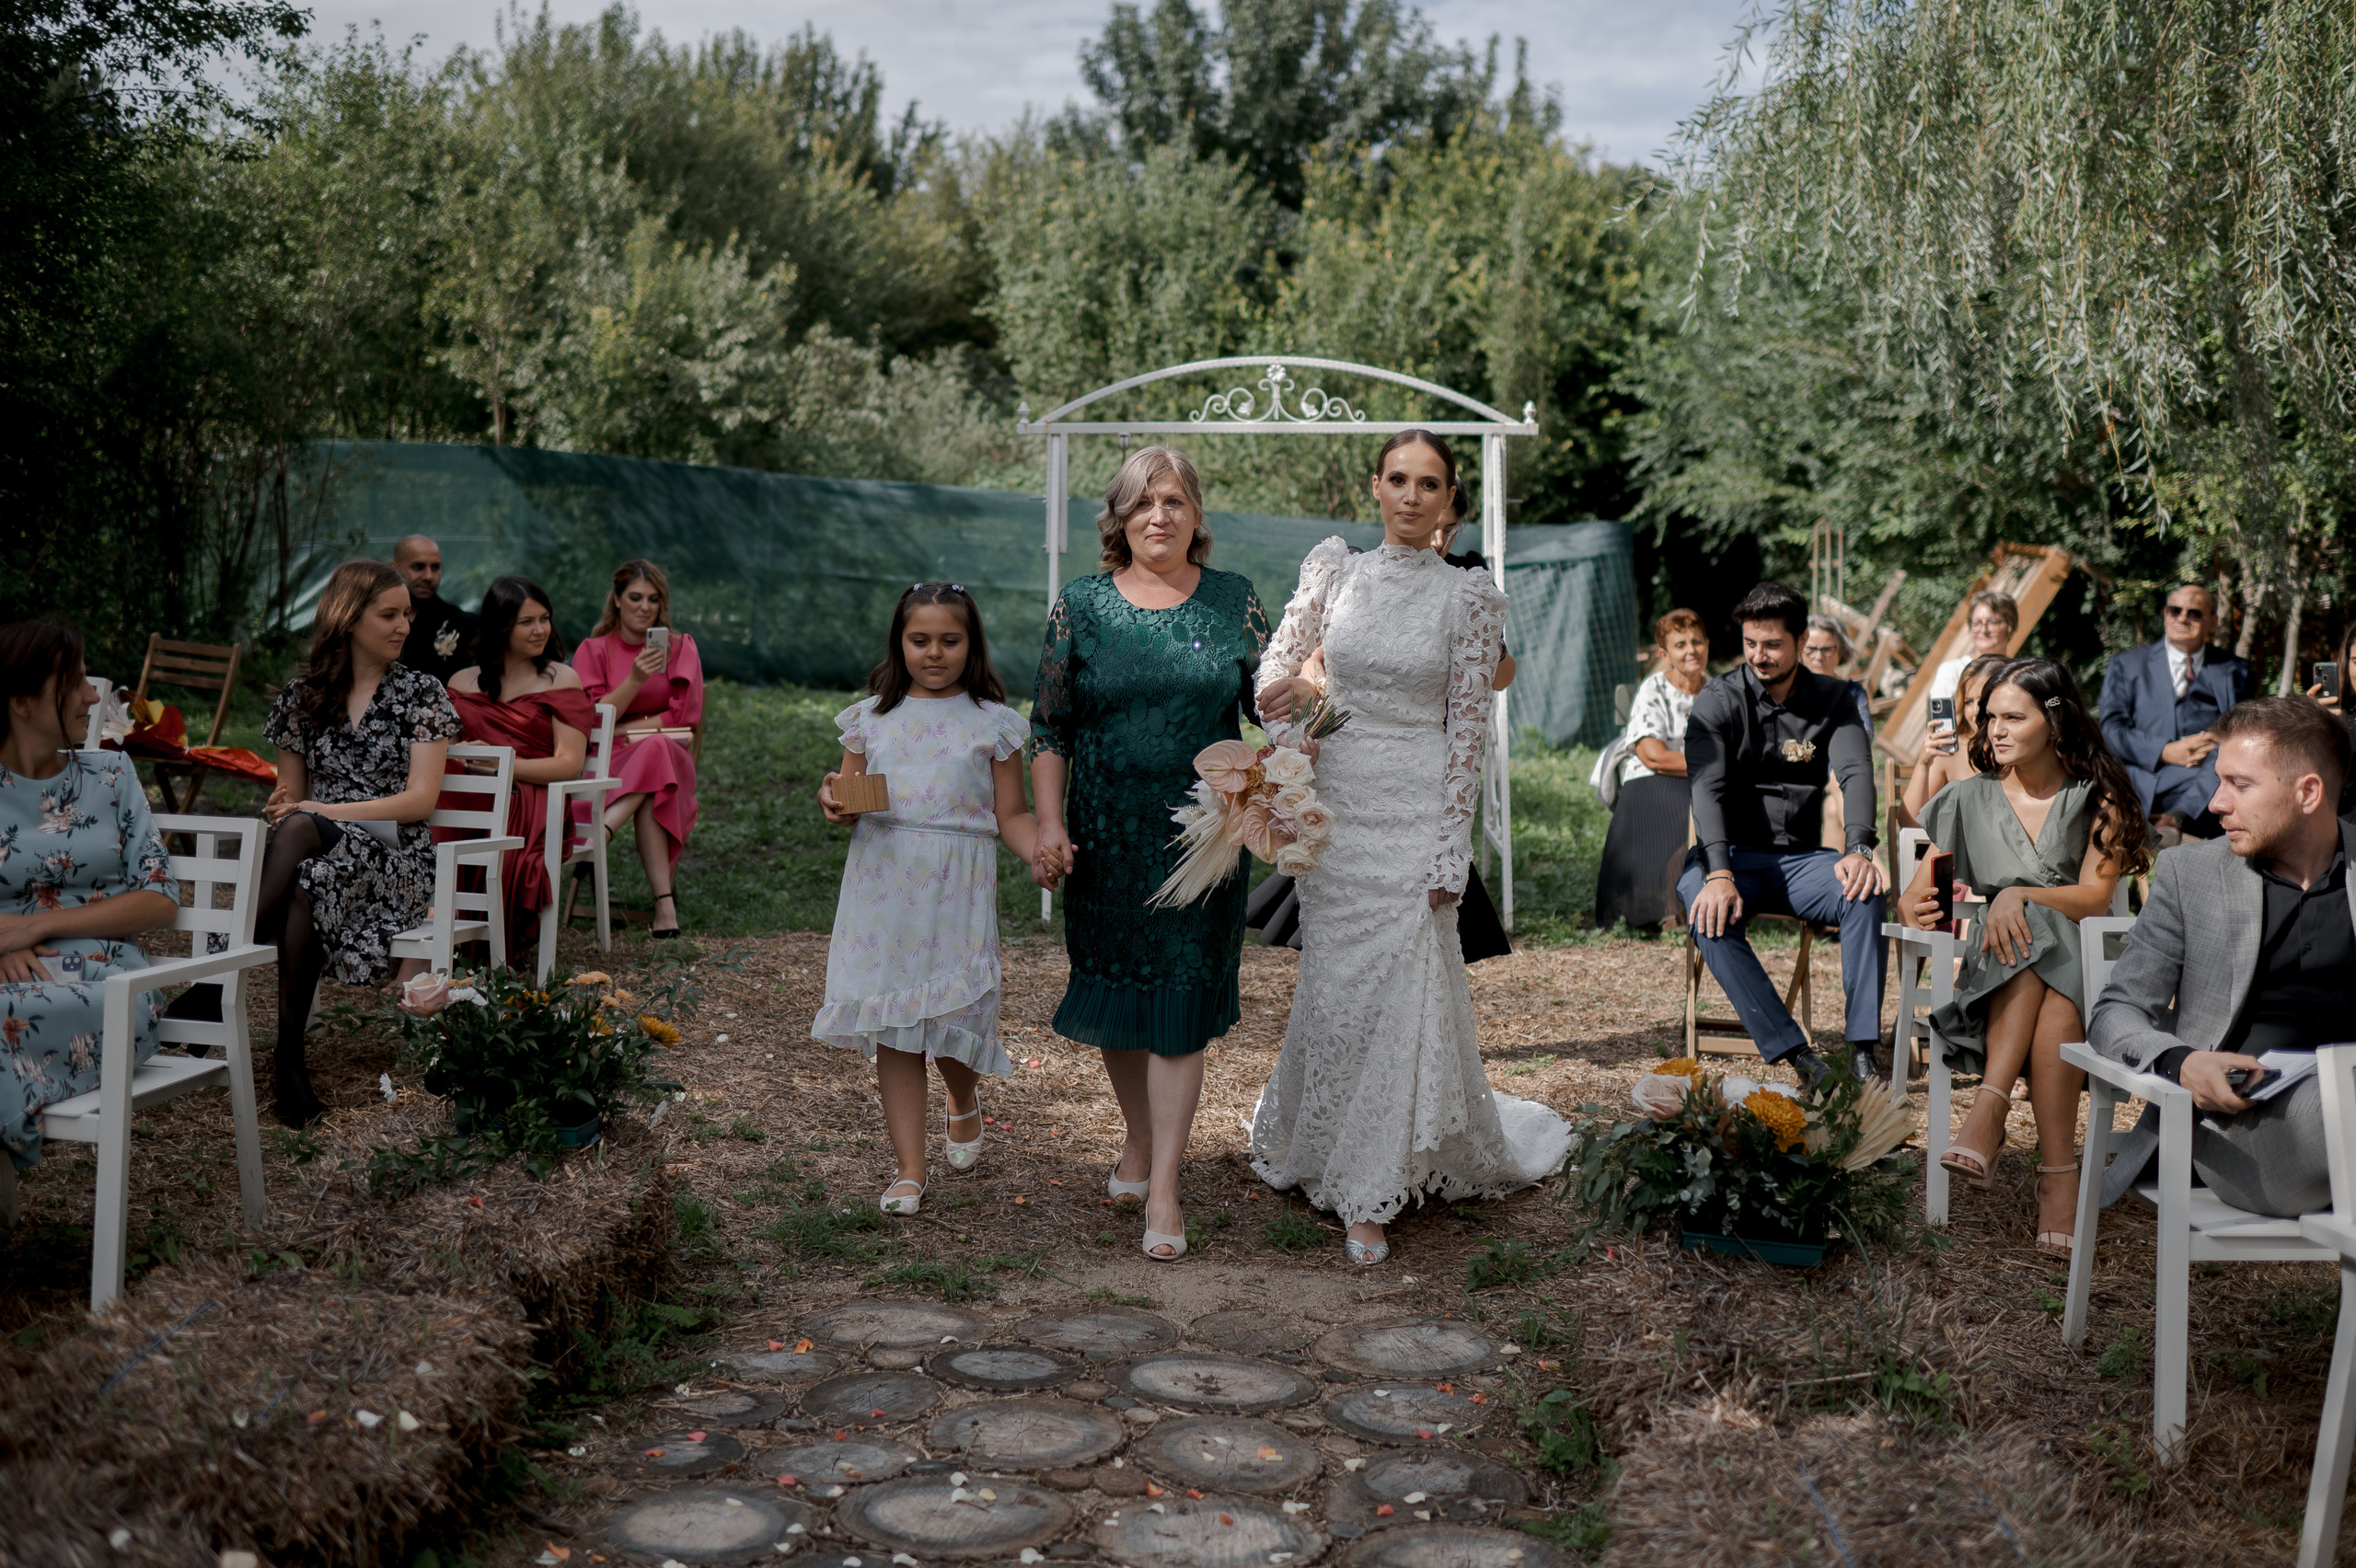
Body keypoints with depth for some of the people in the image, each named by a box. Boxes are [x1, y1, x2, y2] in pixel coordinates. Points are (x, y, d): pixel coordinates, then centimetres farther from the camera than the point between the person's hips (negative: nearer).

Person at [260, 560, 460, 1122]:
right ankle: (290, 1057, -36)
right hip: (314, 853, 3)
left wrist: (324, 811, -16)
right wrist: (281, 807, -10)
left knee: (300, 833, -37)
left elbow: (421, 800, -5)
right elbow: (289, 796, 17)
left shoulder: (422, 694, 6)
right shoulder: (302, 695, 15)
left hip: (395, 858, -3)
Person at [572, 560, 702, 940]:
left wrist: (624, 729, -4)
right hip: (609, 763, 0)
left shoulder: (680, 647, 10)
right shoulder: (593, 650, 8)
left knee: (654, 750, -40)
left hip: (669, 756, 0)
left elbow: (685, 717, 2)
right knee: (649, 795, -38)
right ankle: (665, 902, -49)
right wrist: (634, 680, -19)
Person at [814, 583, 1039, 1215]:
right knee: (892, 1025, 0)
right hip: (882, 883, 2)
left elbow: (1011, 815, 4)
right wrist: (834, 804, -10)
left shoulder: (993, 723, 4)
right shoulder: (872, 716, 9)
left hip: (957, 885, -1)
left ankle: (963, 1104, 34)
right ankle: (909, 1170, 9)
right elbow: (848, 803, 13)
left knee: (953, 1013, -3)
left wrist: (1042, 851, -16)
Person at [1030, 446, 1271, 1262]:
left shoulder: (1234, 601, 3)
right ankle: (1140, 1138, 34)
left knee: (1180, 1004, -3)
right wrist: (1049, 825, -4)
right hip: (1105, 838, 1)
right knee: (1114, 991, 11)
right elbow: (1049, 727, 3)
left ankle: (1163, 1187, 2)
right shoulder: (1080, 605, 2)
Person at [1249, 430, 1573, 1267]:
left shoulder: (1470, 596, -3)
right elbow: (1276, 667, 7)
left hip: (1416, 812, -2)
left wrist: (1449, 852, -8)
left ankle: (1369, 1196, 7)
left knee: (1401, 989, -3)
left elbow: (1468, 727, -4)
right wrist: (1291, 691, -18)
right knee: (1335, 983, 10)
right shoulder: (1333, 569, 5)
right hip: (1334, 802, 2)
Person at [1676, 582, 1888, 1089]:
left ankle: (1863, 1052, -29)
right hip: (1731, 853, -2)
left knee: (1865, 893, -29)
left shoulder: (1832, 699, 6)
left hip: (1800, 857, 2)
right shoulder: (1719, 700, -4)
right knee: (1709, 913, -35)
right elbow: (1707, 787, -17)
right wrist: (1719, 874, -34)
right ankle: (1797, 1055, -36)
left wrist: (1859, 850, -30)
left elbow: (1856, 773, -9)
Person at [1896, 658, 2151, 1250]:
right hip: (1987, 973, 1)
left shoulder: (2098, 800, 9)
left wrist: (2021, 896, -23)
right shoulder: (1969, 800, 13)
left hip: (2080, 968, -1)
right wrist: (1922, 912, -17)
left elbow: (2095, 898, -5)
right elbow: (1912, 898, 8)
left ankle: (1990, 1108, -45)